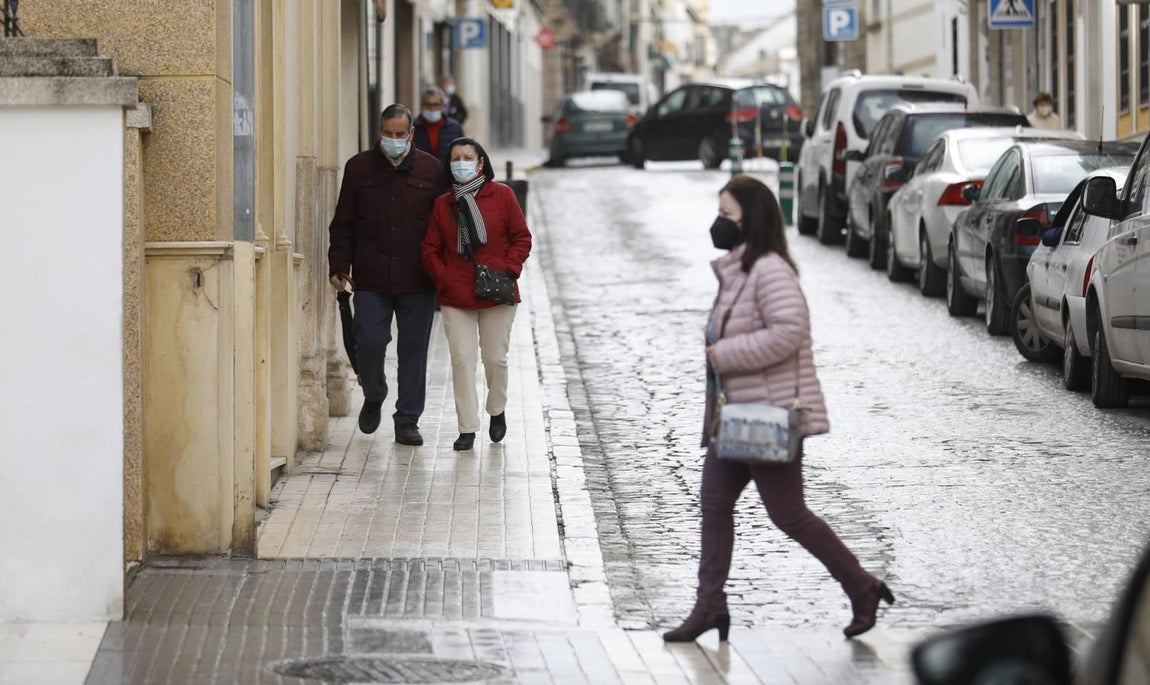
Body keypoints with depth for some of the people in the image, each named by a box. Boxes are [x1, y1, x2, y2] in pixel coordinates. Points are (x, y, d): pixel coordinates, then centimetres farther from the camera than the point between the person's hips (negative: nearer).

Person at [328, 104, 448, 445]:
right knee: (369, 343, -6)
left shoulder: (431, 169, 5)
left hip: (417, 280, 0)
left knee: (413, 350, 3)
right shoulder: (359, 167, 7)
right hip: (371, 279, 0)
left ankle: (407, 421, 12)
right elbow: (343, 222, 9)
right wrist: (339, 266, 1)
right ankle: (373, 398, 23)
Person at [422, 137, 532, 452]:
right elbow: (431, 249, 8)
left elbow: (522, 238, 3)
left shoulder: (501, 195, 2)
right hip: (455, 297, 1)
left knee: (495, 358, 6)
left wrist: (508, 270, -10)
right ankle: (467, 428, 0)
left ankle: (497, 411, 32)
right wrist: (444, 278, -8)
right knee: (462, 360, -4)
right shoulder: (443, 204, 8)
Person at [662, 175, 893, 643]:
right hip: (735, 415, 10)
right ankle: (709, 605, 9)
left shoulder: (769, 270, -17)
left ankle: (862, 589, 9)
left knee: (788, 515, -3)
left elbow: (789, 331, -28)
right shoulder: (736, 271, 14)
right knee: (714, 503, 5)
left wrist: (724, 355, -22)